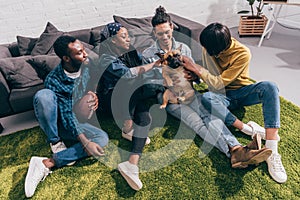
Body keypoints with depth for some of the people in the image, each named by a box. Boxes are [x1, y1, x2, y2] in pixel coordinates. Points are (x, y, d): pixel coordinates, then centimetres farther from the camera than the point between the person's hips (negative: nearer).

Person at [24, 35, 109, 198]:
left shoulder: (87, 65, -8)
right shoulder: (53, 80, -22)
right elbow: (67, 114, -25)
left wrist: (93, 94, -6)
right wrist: (85, 143, -31)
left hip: (76, 122, 5)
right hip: (56, 123, -4)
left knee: (103, 138, -26)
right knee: (43, 95, -35)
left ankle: (47, 163, -26)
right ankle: (55, 142, -15)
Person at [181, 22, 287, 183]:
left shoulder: (242, 53, -20)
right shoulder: (209, 49, -6)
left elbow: (218, 84, -24)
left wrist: (195, 68, -22)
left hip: (243, 92, -2)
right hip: (224, 96, 2)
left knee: (269, 87, -34)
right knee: (206, 98, -33)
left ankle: (272, 152, -40)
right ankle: (247, 130, -32)